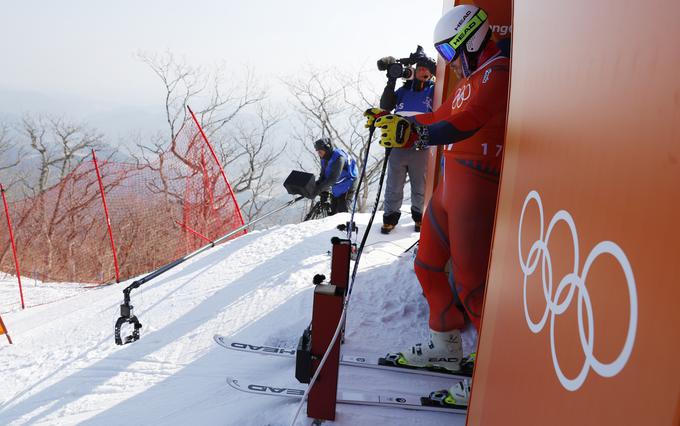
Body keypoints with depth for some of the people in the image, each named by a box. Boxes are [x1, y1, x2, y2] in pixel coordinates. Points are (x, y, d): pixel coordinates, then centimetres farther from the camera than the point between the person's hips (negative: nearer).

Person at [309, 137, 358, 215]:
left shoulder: (339, 157, -28)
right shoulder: (324, 159, -2)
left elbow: (333, 178, -35)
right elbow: (323, 176, 1)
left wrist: (318, 189, -38)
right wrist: (316, 185, -20)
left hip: (347, 186, -8)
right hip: (336, 189, 8)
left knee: (343, 211, -16)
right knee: (333, 212, 7)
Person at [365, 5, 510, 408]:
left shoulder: (498, 72, -12)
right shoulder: (471, 78, 21)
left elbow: (467, 120, -30)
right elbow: (441, 116, 33)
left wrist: (415, 132, -44)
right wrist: (391, 120, 29)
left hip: (477, 184, -10)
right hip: (451, 182, 10)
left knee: (470, 283, -10)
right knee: (428, 265, 15)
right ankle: (446, 347, 29)